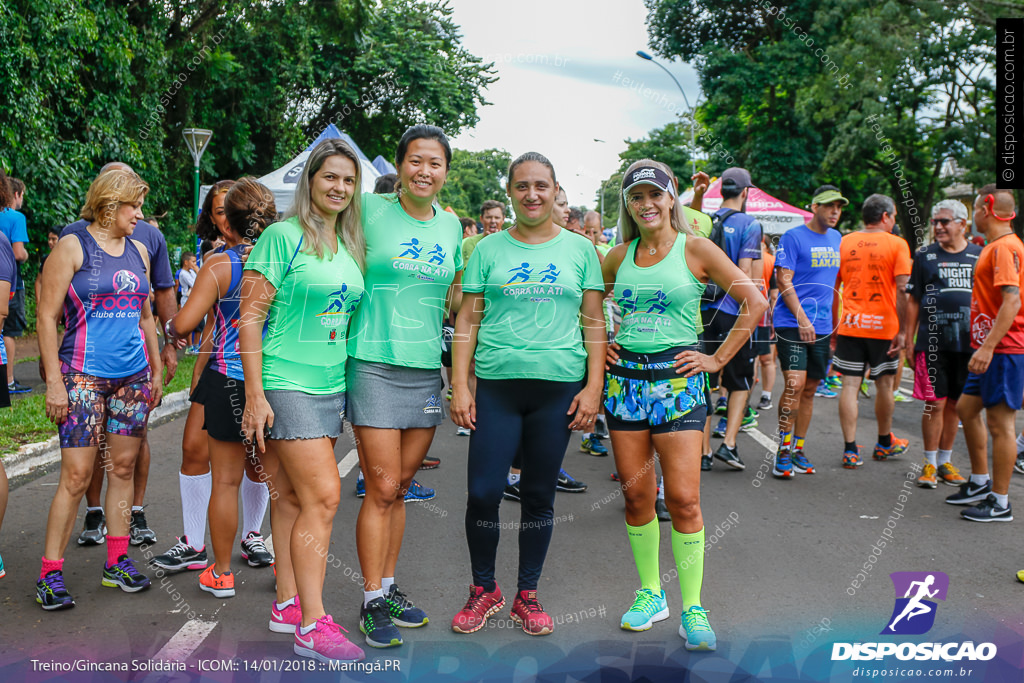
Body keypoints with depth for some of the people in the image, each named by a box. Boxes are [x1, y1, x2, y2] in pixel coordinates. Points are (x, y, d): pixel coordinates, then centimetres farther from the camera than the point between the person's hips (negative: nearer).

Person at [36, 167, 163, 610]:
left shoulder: (138, 251, 13)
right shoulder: (73, 246, -4)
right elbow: (47, 315, -6)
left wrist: (156, 370, 18)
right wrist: (54, 381, -12)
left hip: (133, 376, 6)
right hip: (83, 377, -6)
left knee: (123, 466, 9)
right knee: (77, 474, -6)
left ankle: (117, 563, 20)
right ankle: (50, 574, 4)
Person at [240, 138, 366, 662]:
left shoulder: (349, 245, 13)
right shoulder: (284, 236, -8)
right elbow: (251, 315, -11)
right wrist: (254, 395, -15)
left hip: (330, 385, 7)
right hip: (286, 385, -7)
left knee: (292, 496, 12)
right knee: (323, 495, -11)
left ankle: (288, 604, 22)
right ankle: (311, 625, -3)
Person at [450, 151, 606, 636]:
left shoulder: (580, 249, 8)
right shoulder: (488, 250, 7)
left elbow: (594, 322, 8)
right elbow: (468, 319, 6)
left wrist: (593, 386, -2)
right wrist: (460, 386, -2)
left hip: (559, 387, 0)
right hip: (496, 385, 0)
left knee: (539, 495, 8)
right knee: (483, 492, -4)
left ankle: (527, 594, 23)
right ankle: (484, 589, 18)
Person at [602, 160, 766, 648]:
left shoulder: (695, 249, -3)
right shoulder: (620, 256, 9)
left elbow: (754, 303, -5)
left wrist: (718, 359, -6)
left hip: (677, 381, -4)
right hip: (625, 380, 4)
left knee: (683, 498, -6)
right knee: (636, 496, 7)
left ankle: (692, 608, 6)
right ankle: (650, 594, 23)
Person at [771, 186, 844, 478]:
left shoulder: (836, 239, 14)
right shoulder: (793, 237, -6)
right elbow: (784, 280, -11)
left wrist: (834, 323, 17)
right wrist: (802, 318, -17)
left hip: (822, 326, 6)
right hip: (792, 323, -6)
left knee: (810, 389, 9)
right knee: (795, 384, -15)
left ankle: (798, 448, 19)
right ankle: (783, 451, -5)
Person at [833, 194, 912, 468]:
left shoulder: (844, 243, 5)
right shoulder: (897, 244, -4)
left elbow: (832, 287, 7)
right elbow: (902, 289, -10)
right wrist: (902, 329, -8)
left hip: (849, 325, 2)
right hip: (883, 326, -2)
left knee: (850, 385, 2)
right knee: (884, 385, 14)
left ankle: (851, 450, 0)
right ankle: (885, 443, 31)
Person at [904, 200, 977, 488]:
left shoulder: (979, 256, 8)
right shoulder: (925, 256, 4)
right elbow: (913, 300, 6)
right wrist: (909, 340, 2)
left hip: (968, 343, 2)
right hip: (932, 342, -2)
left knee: (955, 404, 9)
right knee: (935, 403, -3)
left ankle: (945, 461, 21)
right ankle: (930, 463, 9)